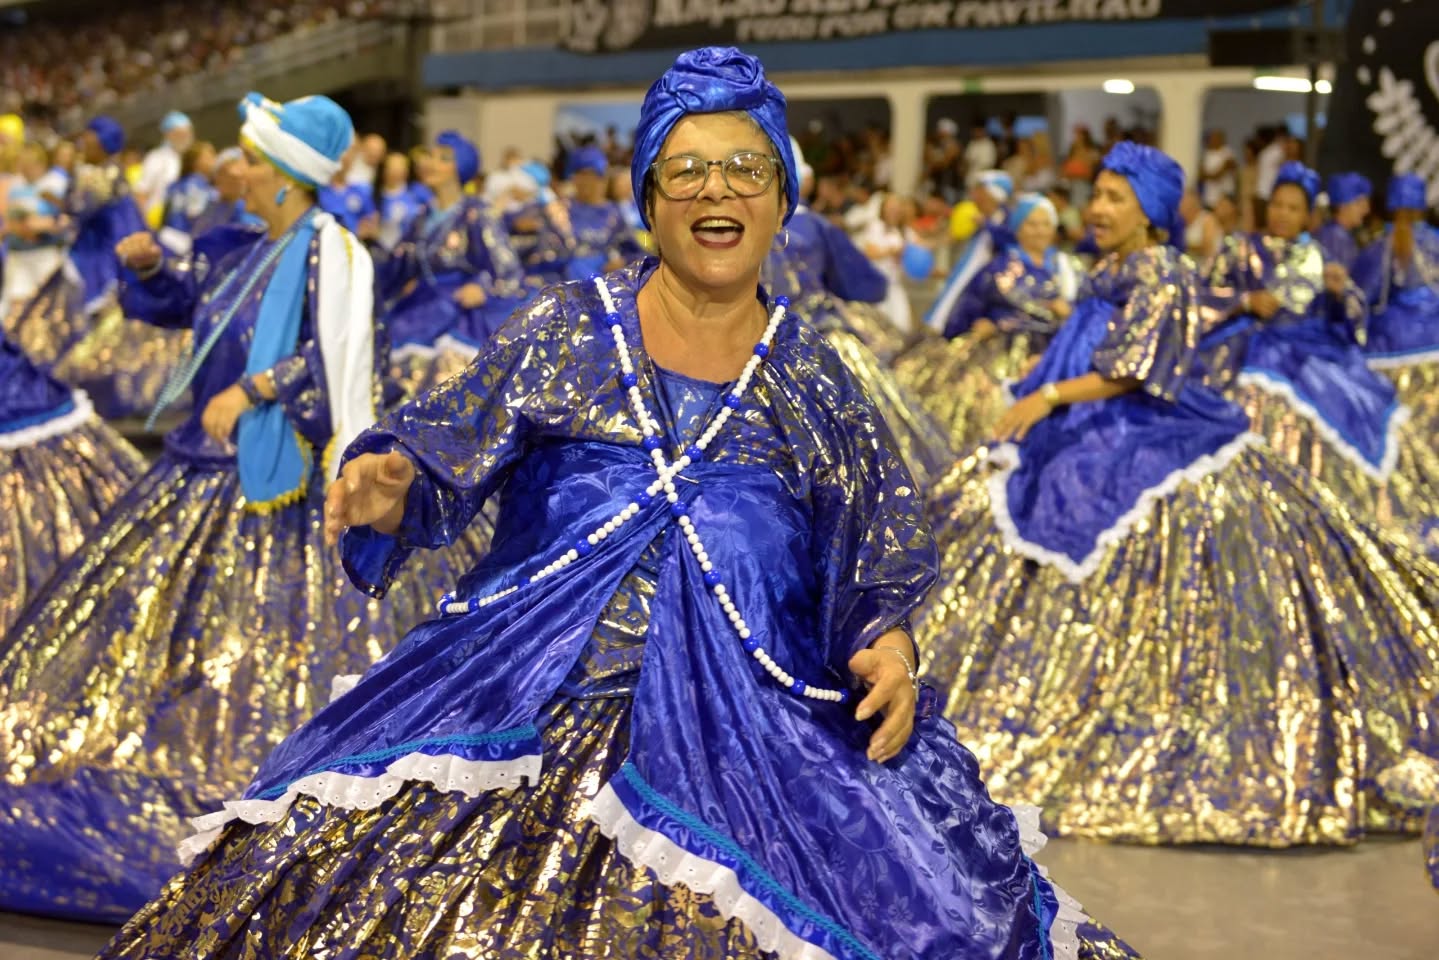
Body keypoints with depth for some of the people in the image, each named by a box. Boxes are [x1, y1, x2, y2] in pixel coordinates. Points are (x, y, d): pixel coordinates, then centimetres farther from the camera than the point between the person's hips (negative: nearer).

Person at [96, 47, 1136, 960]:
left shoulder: (813, 378, 11)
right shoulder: (567, 329, 9)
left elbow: (885, 563, 13)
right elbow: (443, 457, 6)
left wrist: (889, 644, -6)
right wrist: (389, 483, -15)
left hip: (750, 722, 1)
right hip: (528, 692, 0)